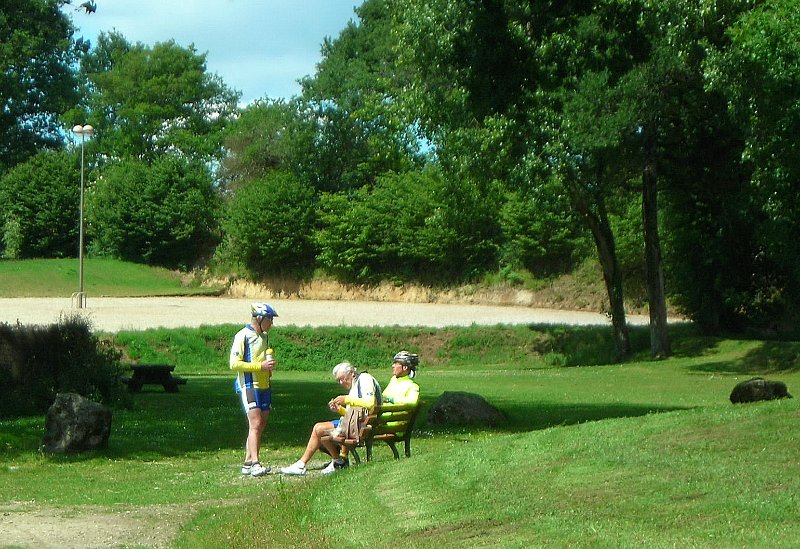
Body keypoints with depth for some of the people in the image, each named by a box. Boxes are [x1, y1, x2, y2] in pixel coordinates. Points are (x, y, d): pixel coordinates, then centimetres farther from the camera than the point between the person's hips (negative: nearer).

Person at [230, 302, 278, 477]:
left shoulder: (264, 336, 17)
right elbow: (234, 364, -15)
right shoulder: (243, 336, -9)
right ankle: (255, 464, -21)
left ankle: (248, 463, 14)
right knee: (255, 424, -16)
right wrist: (261, 366, -18)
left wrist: (270, 368, 9)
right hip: (248, 386, -8)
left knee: (260, 426, 8)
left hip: (264, 386, 8)